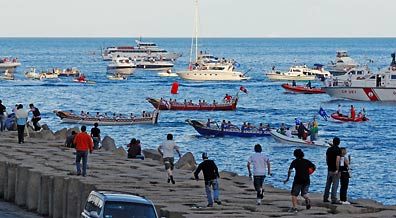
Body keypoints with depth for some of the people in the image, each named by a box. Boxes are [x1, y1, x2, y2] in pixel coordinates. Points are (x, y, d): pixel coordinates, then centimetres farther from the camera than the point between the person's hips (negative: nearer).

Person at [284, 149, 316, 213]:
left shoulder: (295, 162, 0)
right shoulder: (307, 161, 10)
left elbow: (290, 170, -8)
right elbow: (314, 167, 6)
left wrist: (287, 178, 2)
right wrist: (308, 173, 18)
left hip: (298, 180, -4)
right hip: (306, 180, 4)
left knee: (294, 194, 7)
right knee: (304, 193, 17)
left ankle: (294, 207, 0)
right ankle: (307, 199, -16)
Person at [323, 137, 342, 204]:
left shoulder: (329, 149, 8)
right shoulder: (338, 150, -13)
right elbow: (337, 160, -20)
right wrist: (337, 169, -18)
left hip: (329, 169, 6)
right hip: (335, 170, -6)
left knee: (328, 184, 14)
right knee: (335, 185, -4)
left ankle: (325, 198, 18)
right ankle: (334, 199, -6)